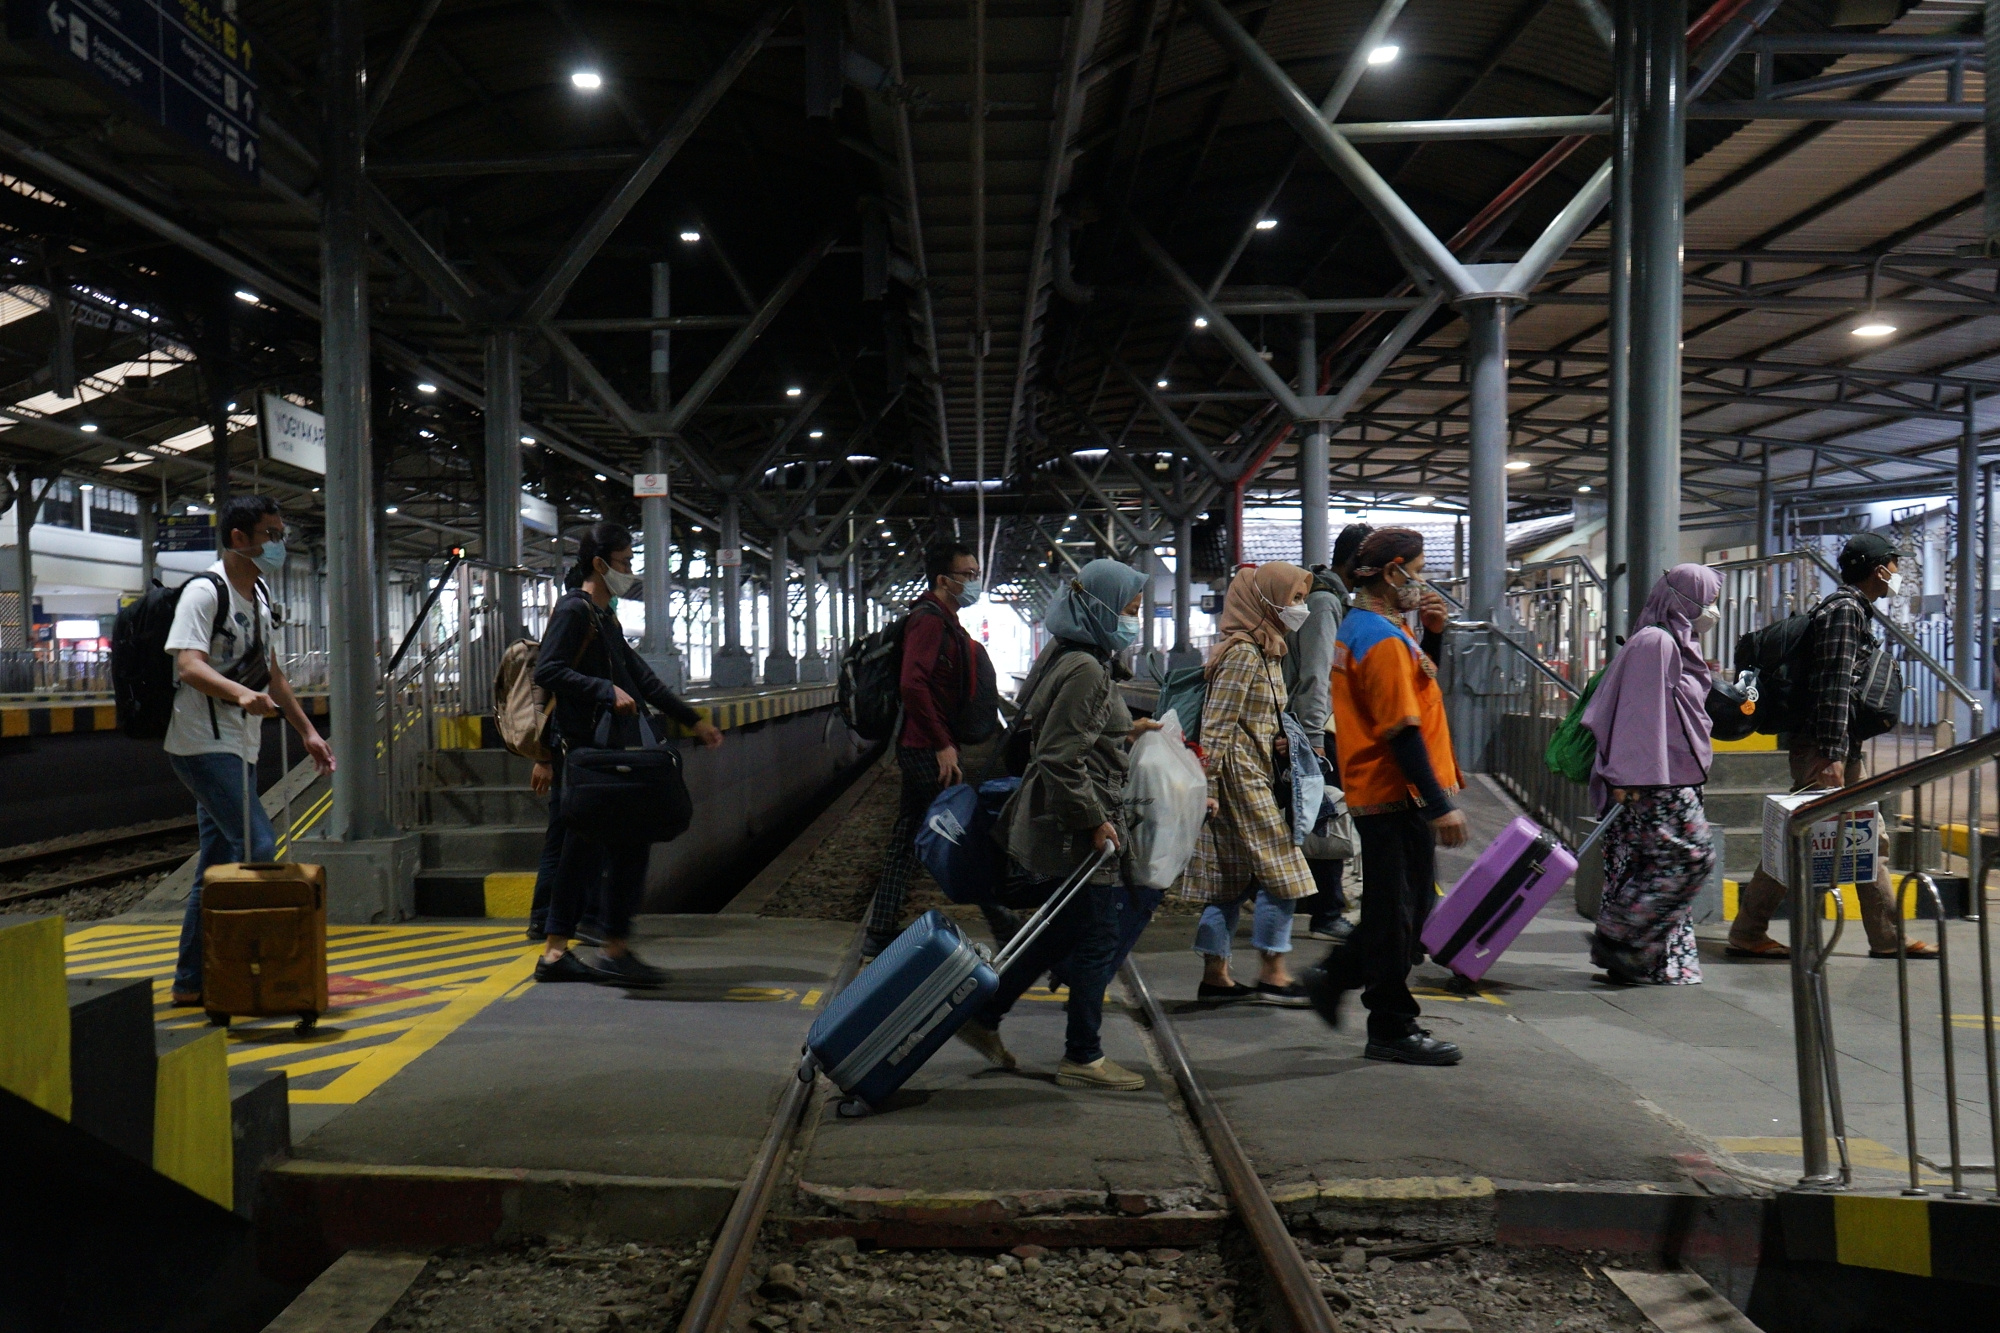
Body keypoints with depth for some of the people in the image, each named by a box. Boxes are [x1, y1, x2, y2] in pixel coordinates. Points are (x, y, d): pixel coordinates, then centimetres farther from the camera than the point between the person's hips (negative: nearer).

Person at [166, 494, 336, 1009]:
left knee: (219, 865, 10)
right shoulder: (204, 591, -12)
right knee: (258, 848, -18)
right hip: (205, 746, -9)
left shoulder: (258, 596, 16)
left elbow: (271, 672, 23)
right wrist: (242, 693, -42)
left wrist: (307, 730, 21)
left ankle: (190, 983, 17)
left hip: (241, 748, 9)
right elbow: (188, 665, -25)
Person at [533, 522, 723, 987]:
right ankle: (614, 951, -5)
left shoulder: (605, 616, 23)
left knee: (583, 851, 10)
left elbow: (641, 677, 27)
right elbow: (547, 671, -19)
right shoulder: (574, 610, -7)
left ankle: (555, 953, 14)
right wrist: (607, 691, -25)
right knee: (628, 844, -10)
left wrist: (693, 720, 26)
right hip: (590, 750, -10)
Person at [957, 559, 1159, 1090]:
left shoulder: (1070, 659, 12)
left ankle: (983, 1017, 27)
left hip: (1056, 825, 10)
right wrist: (1095, 821, -19)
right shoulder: (1085, 670, -20)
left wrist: (1125, 733, 19)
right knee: (1097, 937, 2)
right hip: (1076, 828, -10)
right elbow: (1061, 760, -24)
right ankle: (1083, 1058, 15)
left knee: (1064, 931, 19)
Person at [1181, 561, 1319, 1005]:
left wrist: (1278, 743, 6)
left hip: (1254, 777, 10)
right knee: (1279, 873, -5)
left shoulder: (1265, 652, 16)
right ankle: (1272, 975, 2)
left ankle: (1214, 975, 15)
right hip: (1240, 780, -10)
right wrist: (1207, 789, -20)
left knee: (1231, 880, 10)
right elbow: (1215, 727, -18)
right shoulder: (1243, 654, -15)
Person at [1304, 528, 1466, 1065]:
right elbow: (1402, 731, -23)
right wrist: (1440, 804, -22)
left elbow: (1420, 685, 24)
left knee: (1401, 906, 20)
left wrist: (1432, 633, 8)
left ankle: (1333, 977, 27)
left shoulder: (1369, 627, 15)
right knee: (1397, 911, 0)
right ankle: (1392, 1030, 10)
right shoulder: (1382, 639, -19)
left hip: (1381, 796, 10)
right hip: (1396, 798, -10)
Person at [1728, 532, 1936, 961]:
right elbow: (1834, 685, -20)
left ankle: (1888, 937, 18)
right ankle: (1746, 934, -2)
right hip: (1823, 745, -11)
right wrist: (1832, 755, -24)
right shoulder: (1845, 609, -12)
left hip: (1845, 746, 11)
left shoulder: (1853, 609, 20)